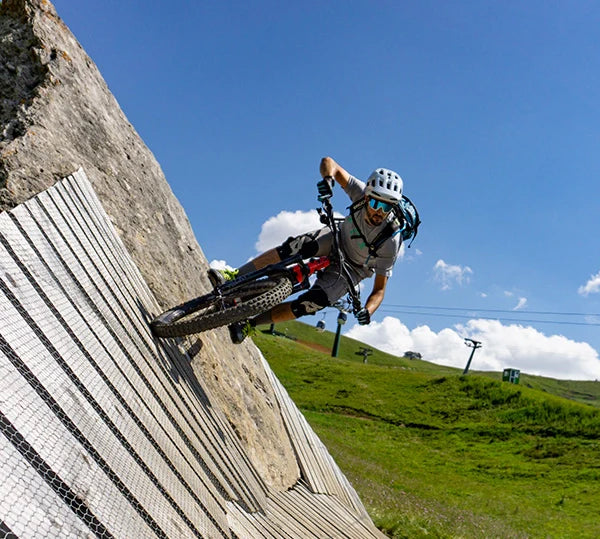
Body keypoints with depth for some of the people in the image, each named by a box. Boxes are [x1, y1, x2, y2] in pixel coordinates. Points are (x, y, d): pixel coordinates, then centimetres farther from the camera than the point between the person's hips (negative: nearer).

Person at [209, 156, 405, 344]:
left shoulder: (390, 242, -32)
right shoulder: (362, 192, -26)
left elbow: (379, 289, -24)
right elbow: (328, 161, -18)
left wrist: (367, 311, -45)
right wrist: (328, 178, -42)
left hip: (352, 268, -2)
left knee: (312, 303, -24)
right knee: (299, 246, -32)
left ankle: (249, 323, -9)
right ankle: (235, 276, -26)